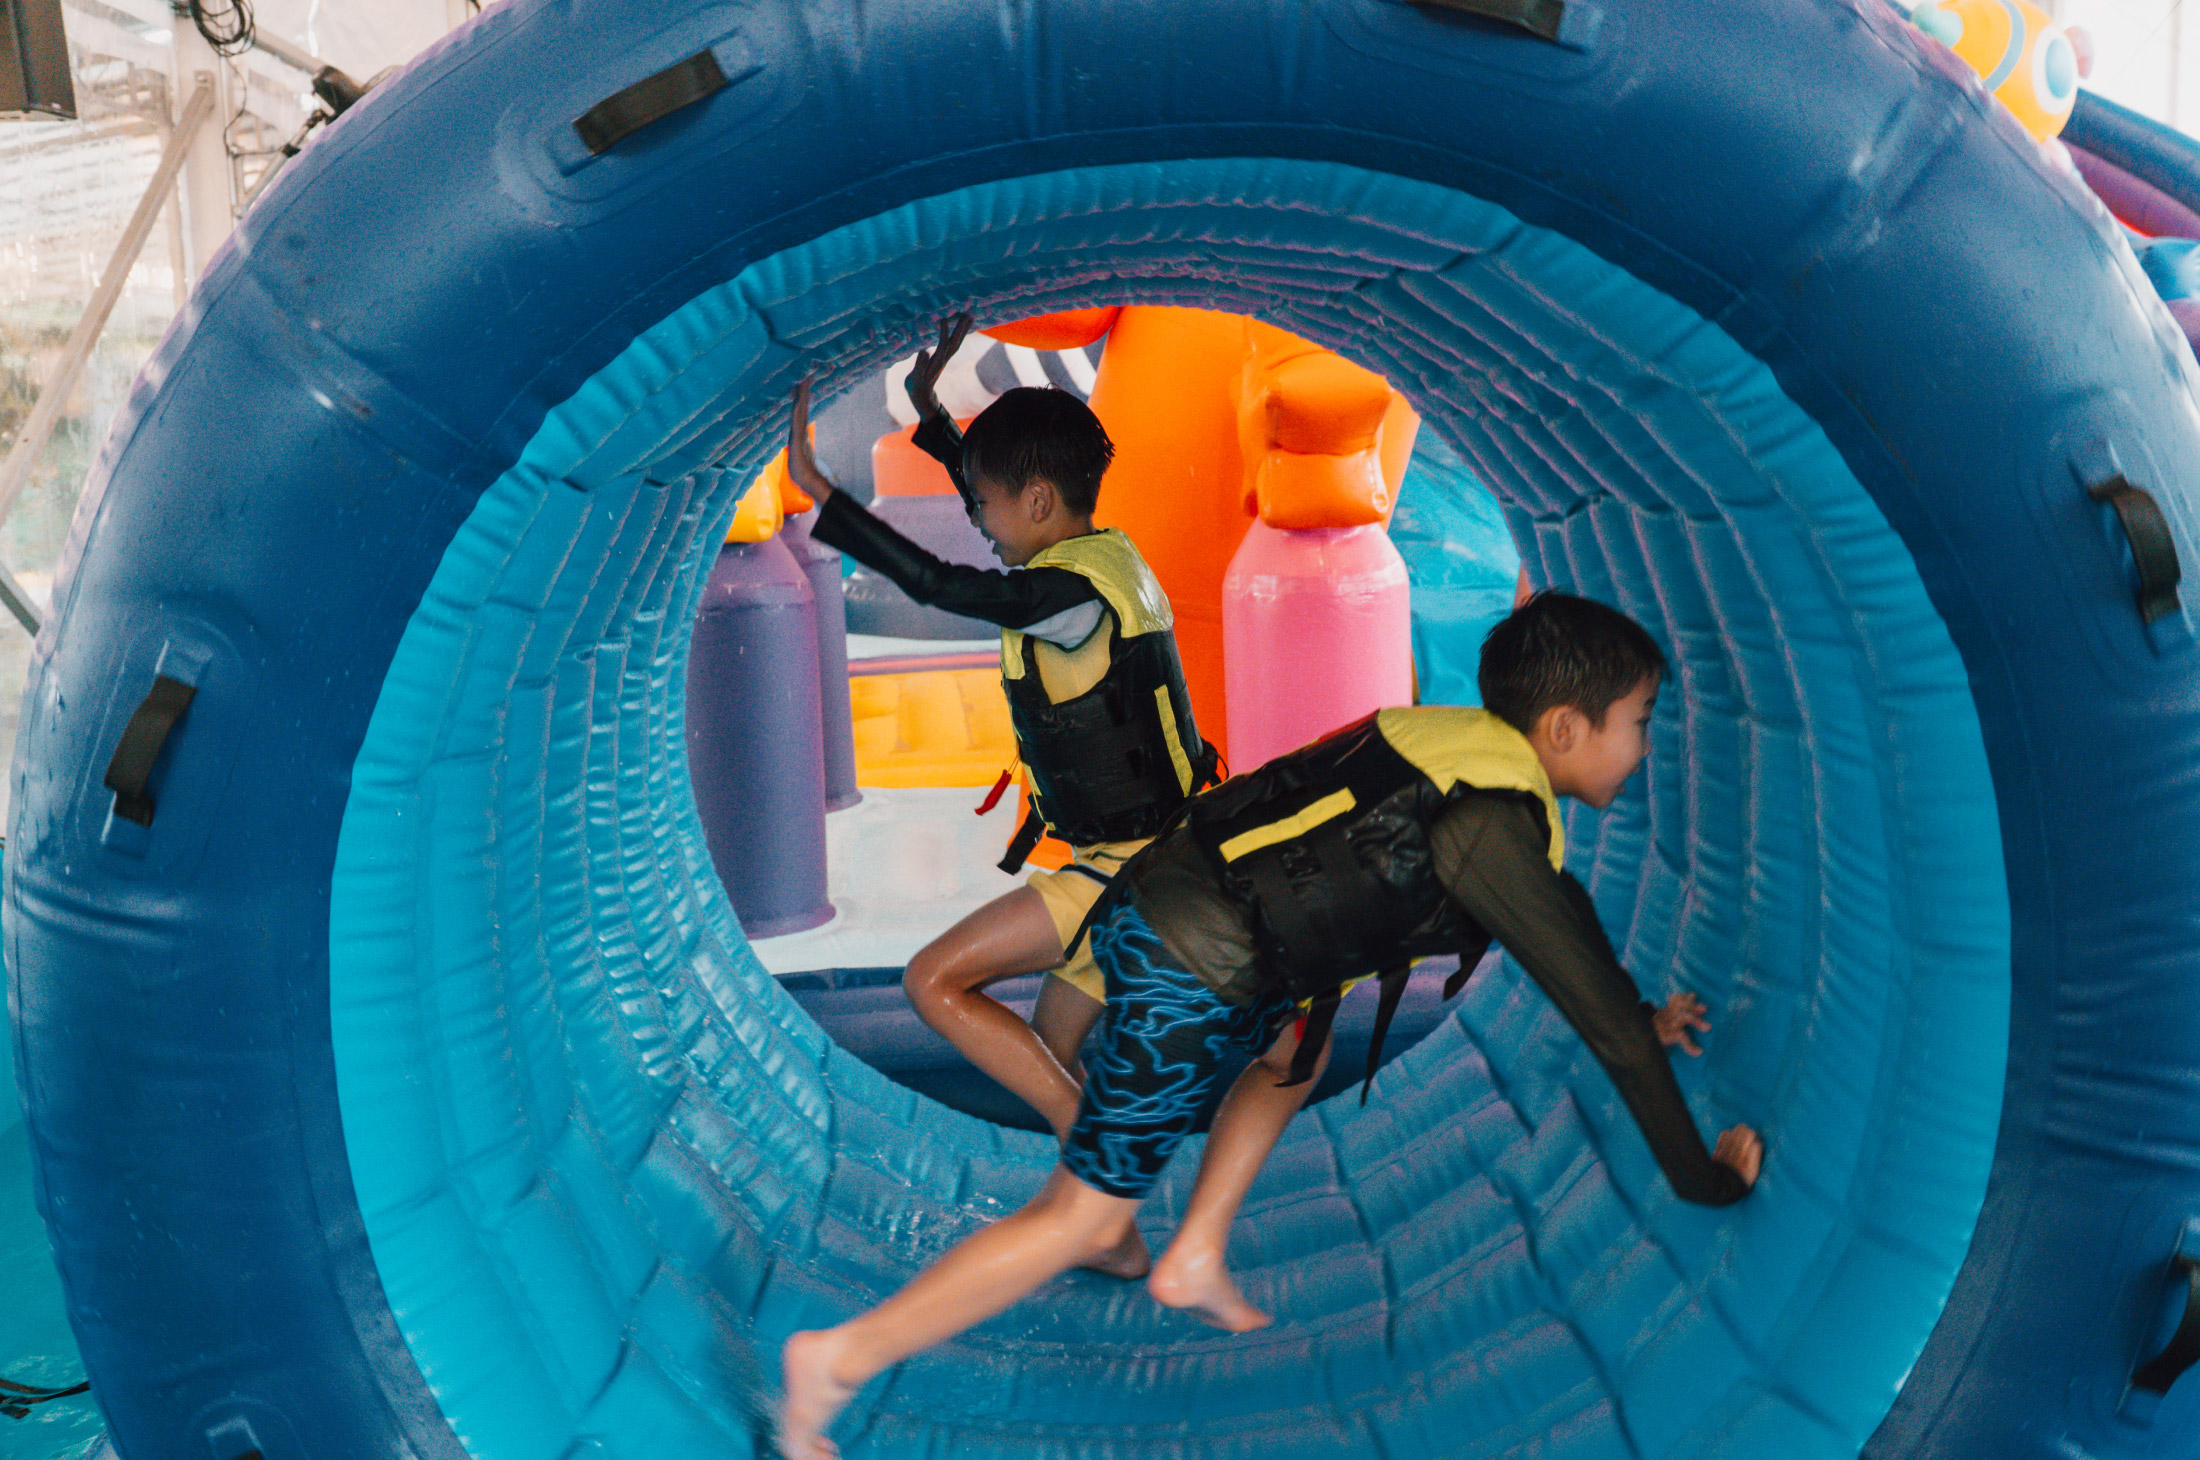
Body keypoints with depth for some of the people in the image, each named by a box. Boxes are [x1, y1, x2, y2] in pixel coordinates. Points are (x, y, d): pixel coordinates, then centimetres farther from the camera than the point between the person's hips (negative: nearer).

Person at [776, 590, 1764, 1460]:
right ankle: (842, 1358, 8)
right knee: (1084, 1218, 2)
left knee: (1297, 1048, 31)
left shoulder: (1459, 741, 14)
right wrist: (1701, 1176, 5)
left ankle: (1193, 1259, 32)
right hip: (1183, 982, -9)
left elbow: (1559, 914, 30)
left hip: (1146, 902, 9)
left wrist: (1636, 1019, 39)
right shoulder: (1496, 828, -12)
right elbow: (1602, 1012, -8)